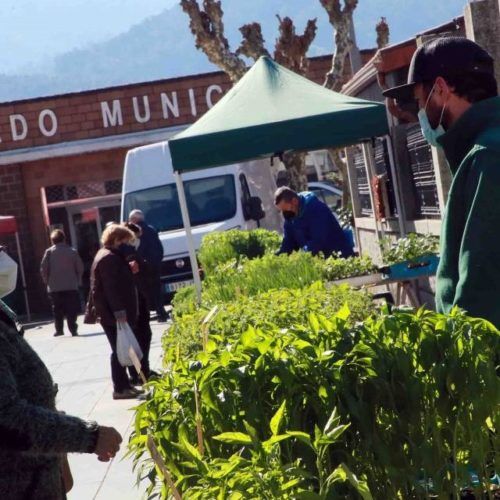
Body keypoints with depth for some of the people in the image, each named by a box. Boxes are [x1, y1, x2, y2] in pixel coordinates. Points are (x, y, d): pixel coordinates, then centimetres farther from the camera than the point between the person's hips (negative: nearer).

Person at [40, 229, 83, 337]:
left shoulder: (49, 252, -3)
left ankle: (59, 330, 15)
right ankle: (73, 329, -2)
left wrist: (47, 281, 8)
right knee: (71, 310, 4)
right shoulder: (72, 251, -1)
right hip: (71, 286, 0)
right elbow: (80, 268, -1)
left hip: (54, 287, 1)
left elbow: (43, 269, -6)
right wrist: (78, 281, 11)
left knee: (57, 309, 12)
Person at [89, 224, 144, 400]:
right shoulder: (109, 258, -15)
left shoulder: (111, 256, 19)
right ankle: (120, 388, -2)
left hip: (116, 313, 10)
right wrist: (119, 311, -26)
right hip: (114, 315, -10)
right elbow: (111, 287, -23)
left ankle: (124, 385, 18)